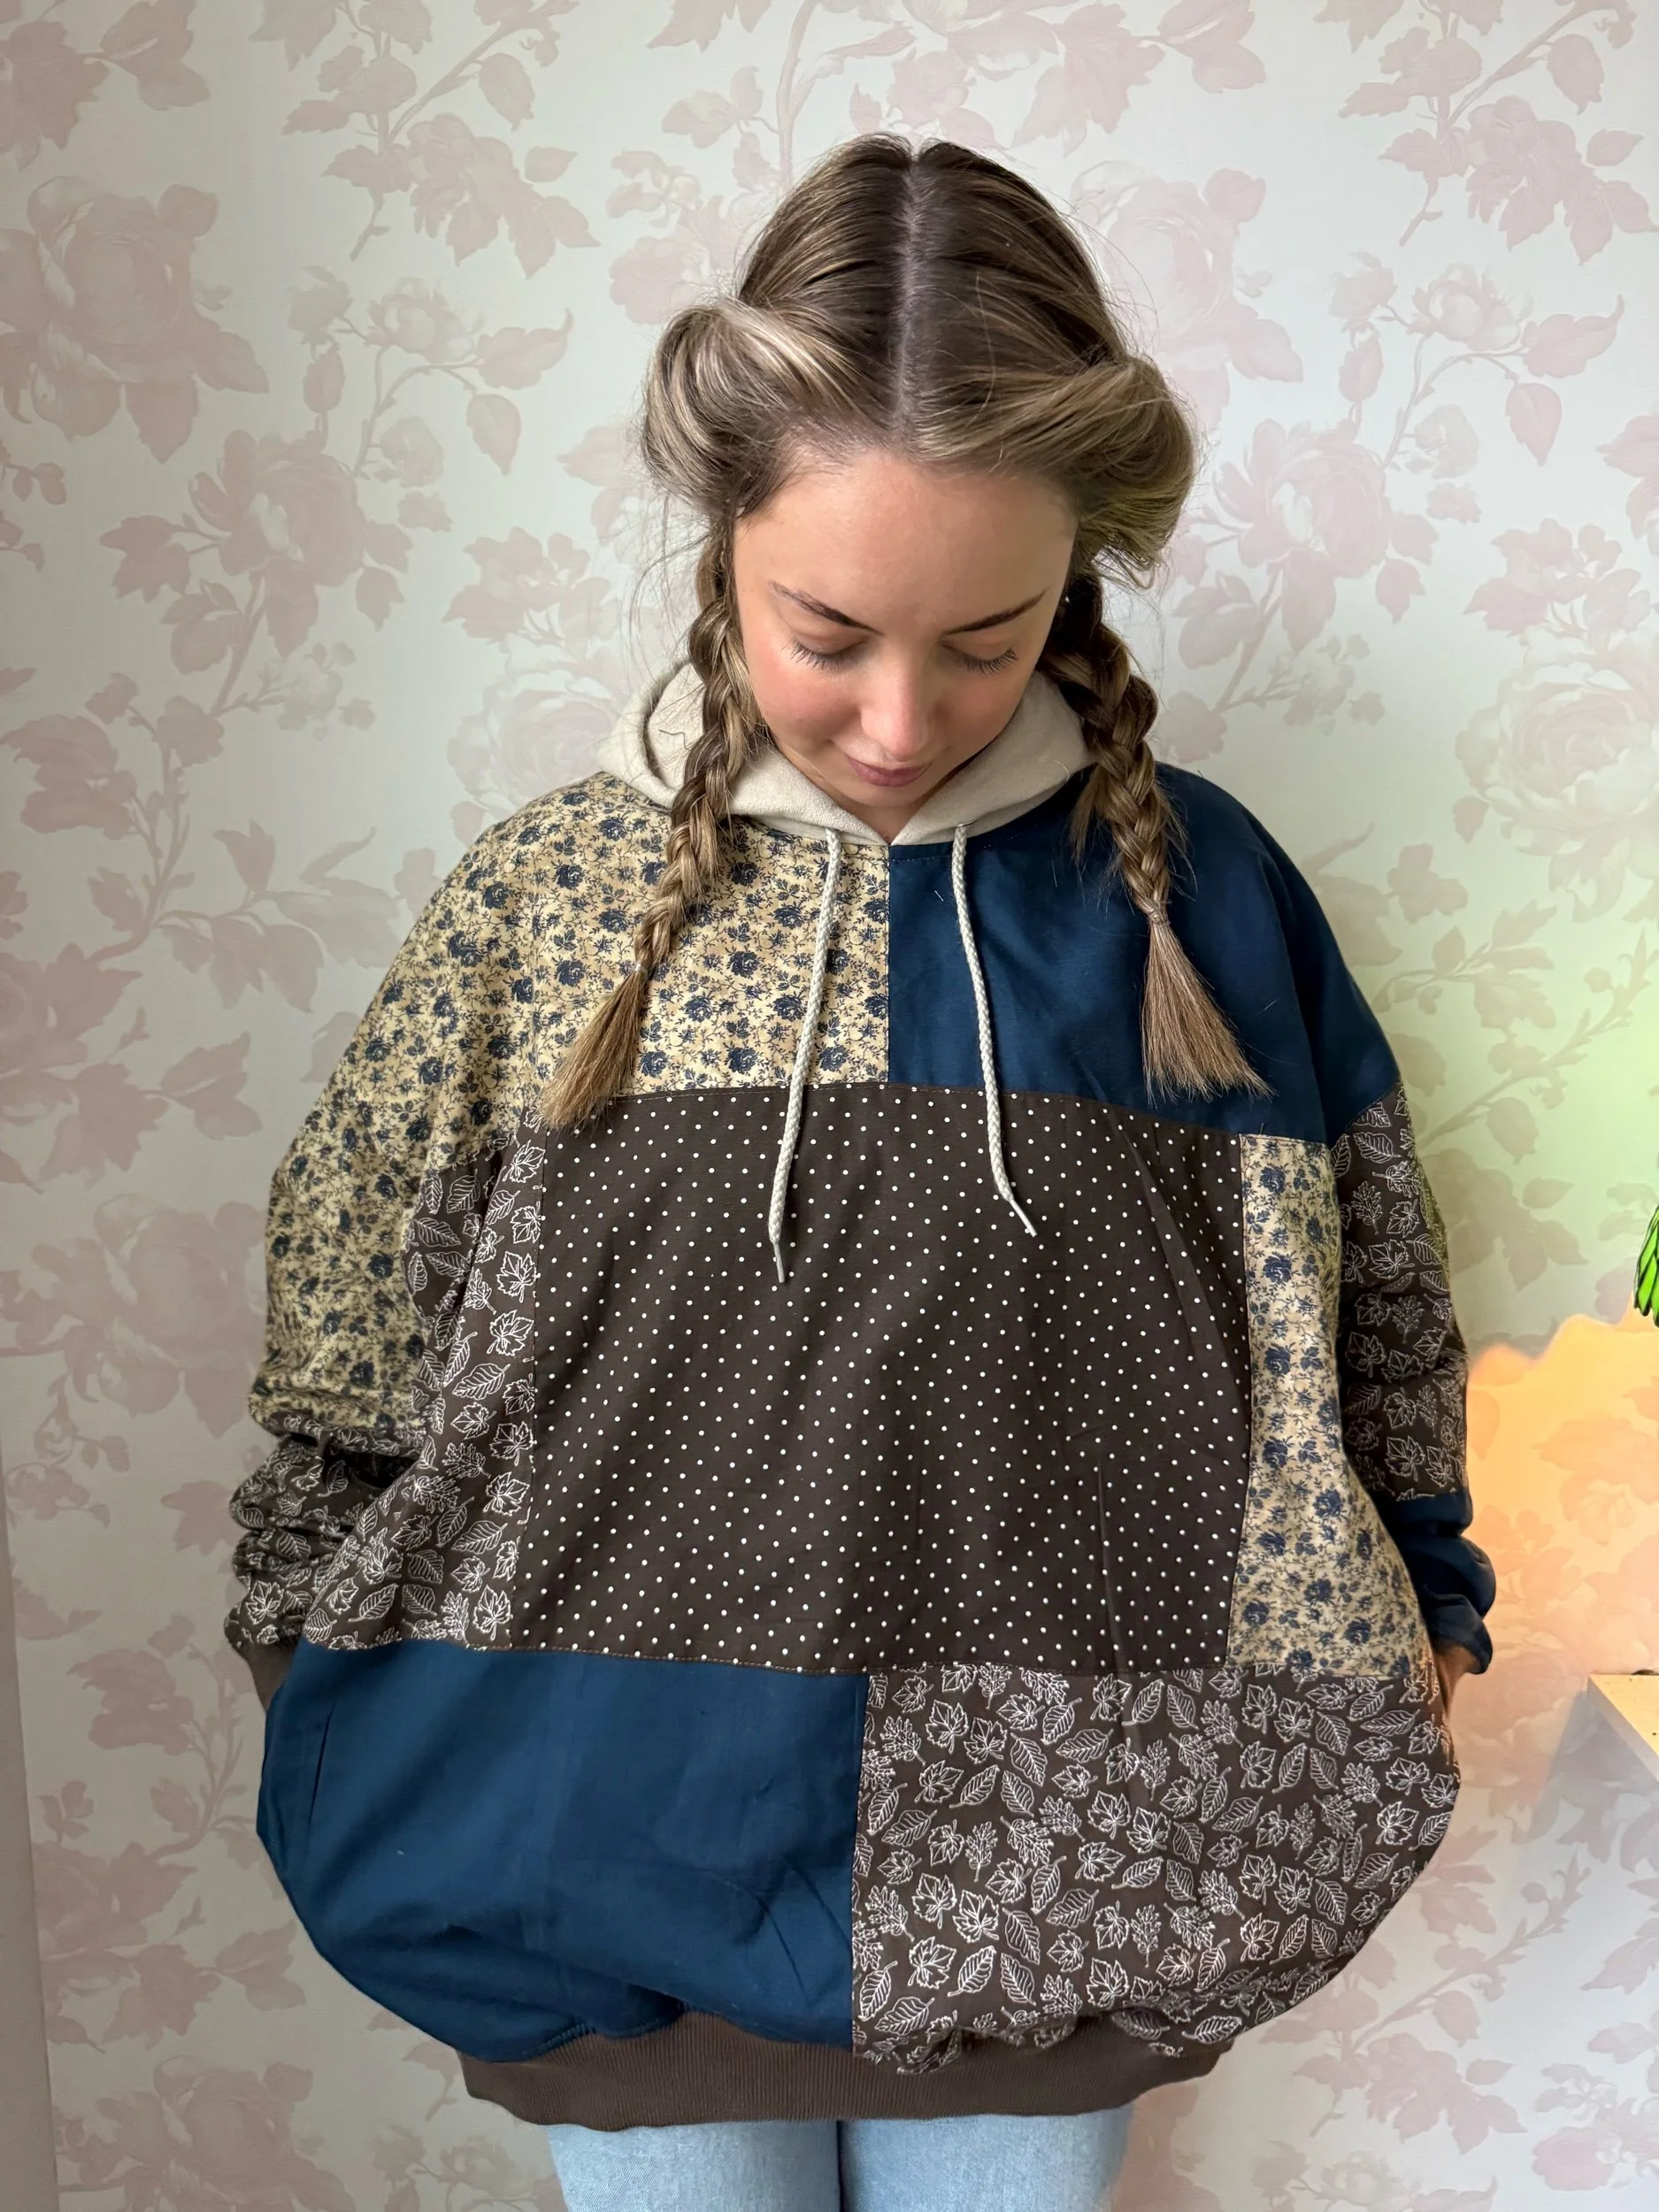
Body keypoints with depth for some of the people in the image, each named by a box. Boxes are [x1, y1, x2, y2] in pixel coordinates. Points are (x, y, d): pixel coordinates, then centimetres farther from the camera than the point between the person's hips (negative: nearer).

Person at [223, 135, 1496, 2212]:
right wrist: (327, 1689, 6)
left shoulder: (1189, 884, -5)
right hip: (621, 1876, 0)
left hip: (1041, 1867, 1)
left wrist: (1407, 1595, 6)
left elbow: (1370, 1284, 7)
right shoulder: (544, 896, -6)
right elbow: (349, 1358, 2)